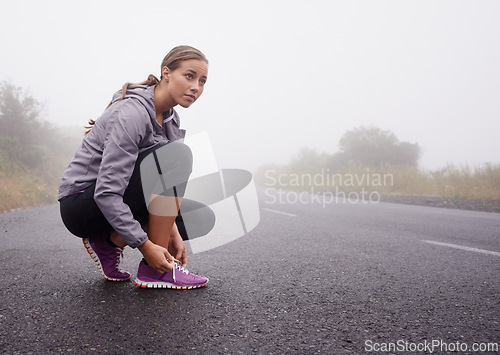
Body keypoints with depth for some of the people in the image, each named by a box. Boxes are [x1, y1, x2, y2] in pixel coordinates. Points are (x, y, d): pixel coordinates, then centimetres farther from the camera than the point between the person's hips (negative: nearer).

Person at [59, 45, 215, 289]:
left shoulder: (169, 118, 4)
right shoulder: (132, 114, -23)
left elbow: (163, 186, 5)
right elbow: (106, 193, -28)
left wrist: (172, 232, -7)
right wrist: (145, 245, -26)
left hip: (114, 203, 8)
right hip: (82, 202, -8)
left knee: (201, 218, -1)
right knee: (176, 153, -26)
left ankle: (110, 240, 3)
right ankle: (154, 270, -20)